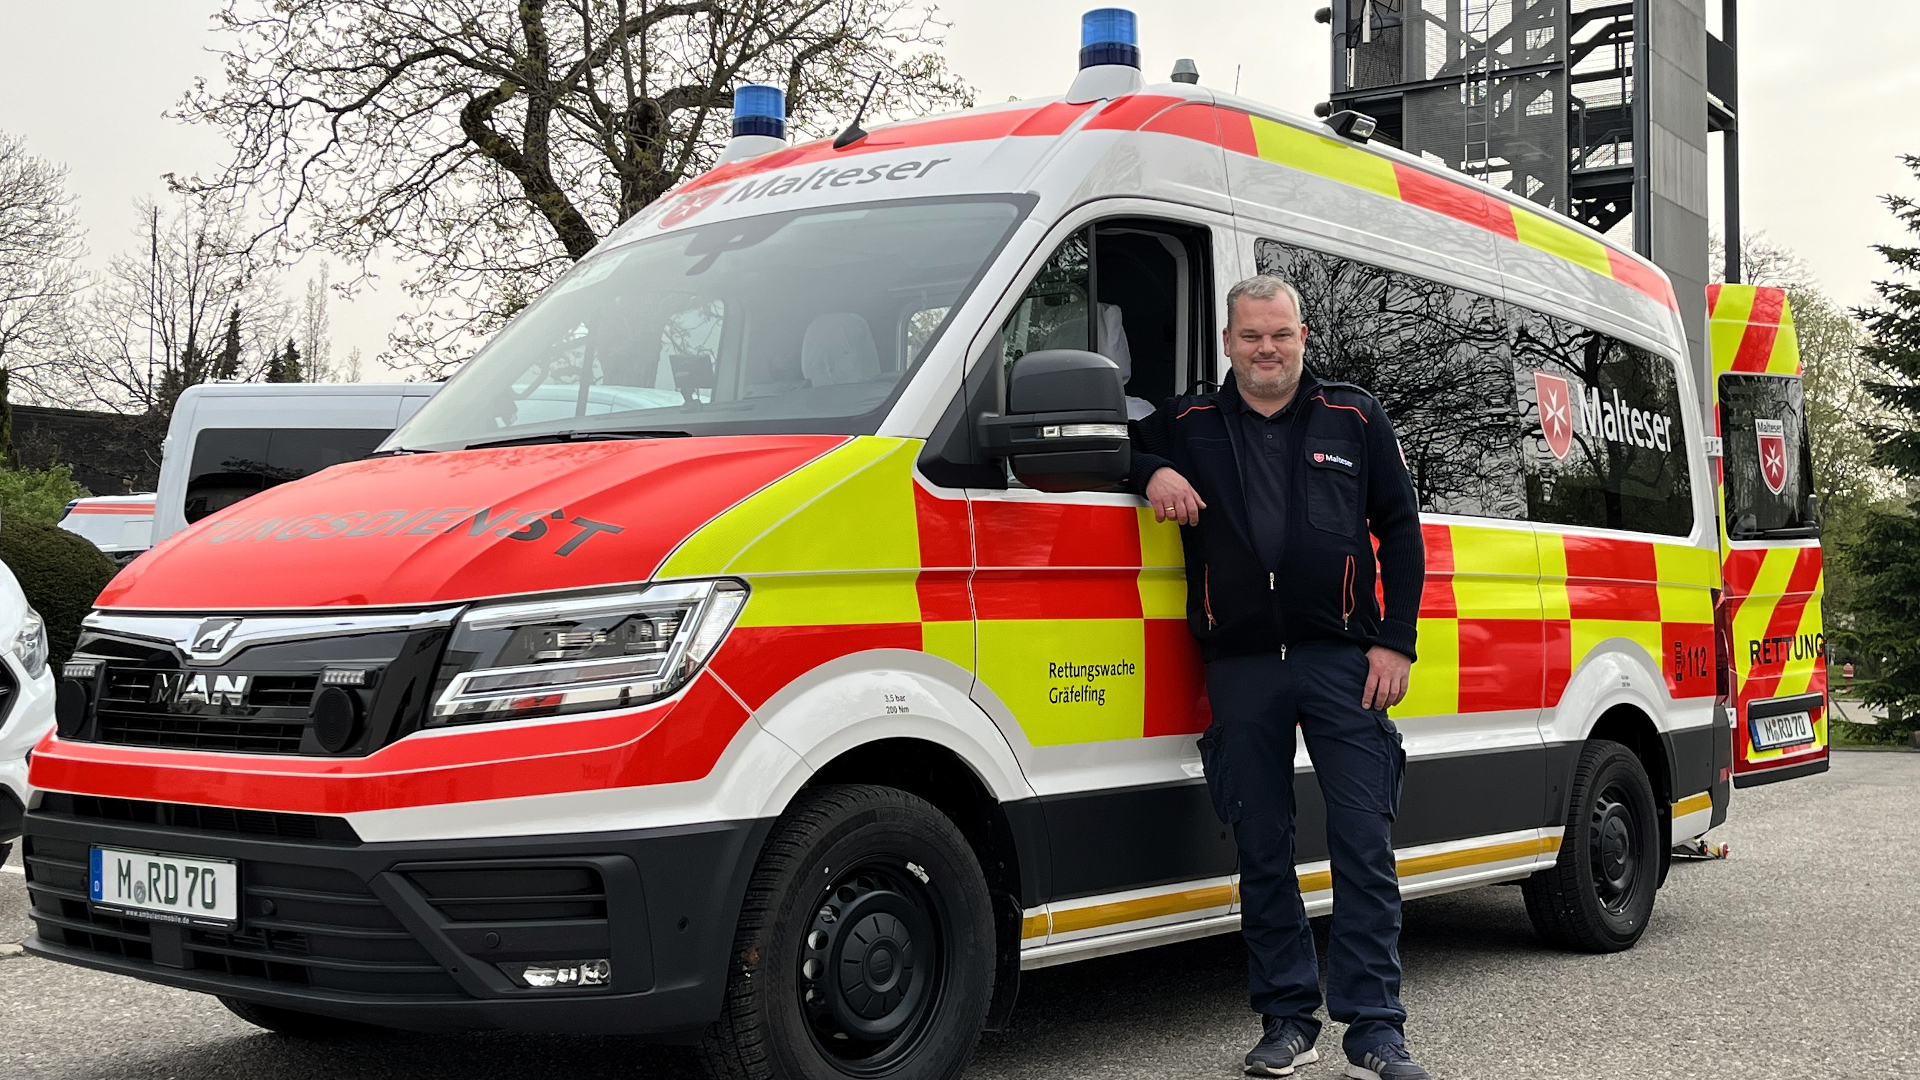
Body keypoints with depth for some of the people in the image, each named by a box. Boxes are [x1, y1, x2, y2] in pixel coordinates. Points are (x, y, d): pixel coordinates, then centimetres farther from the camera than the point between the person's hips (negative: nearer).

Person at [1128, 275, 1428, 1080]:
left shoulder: (1355, 419, 9)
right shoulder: (1188, 425, 11)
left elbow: (1401, 532, 10)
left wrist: (1395, 642, 1)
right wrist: (1152, 474, -4)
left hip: (1341, 659, -1)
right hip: (1240, 667, 2)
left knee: (1363, 845, -5)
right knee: (1262, 849, 6)